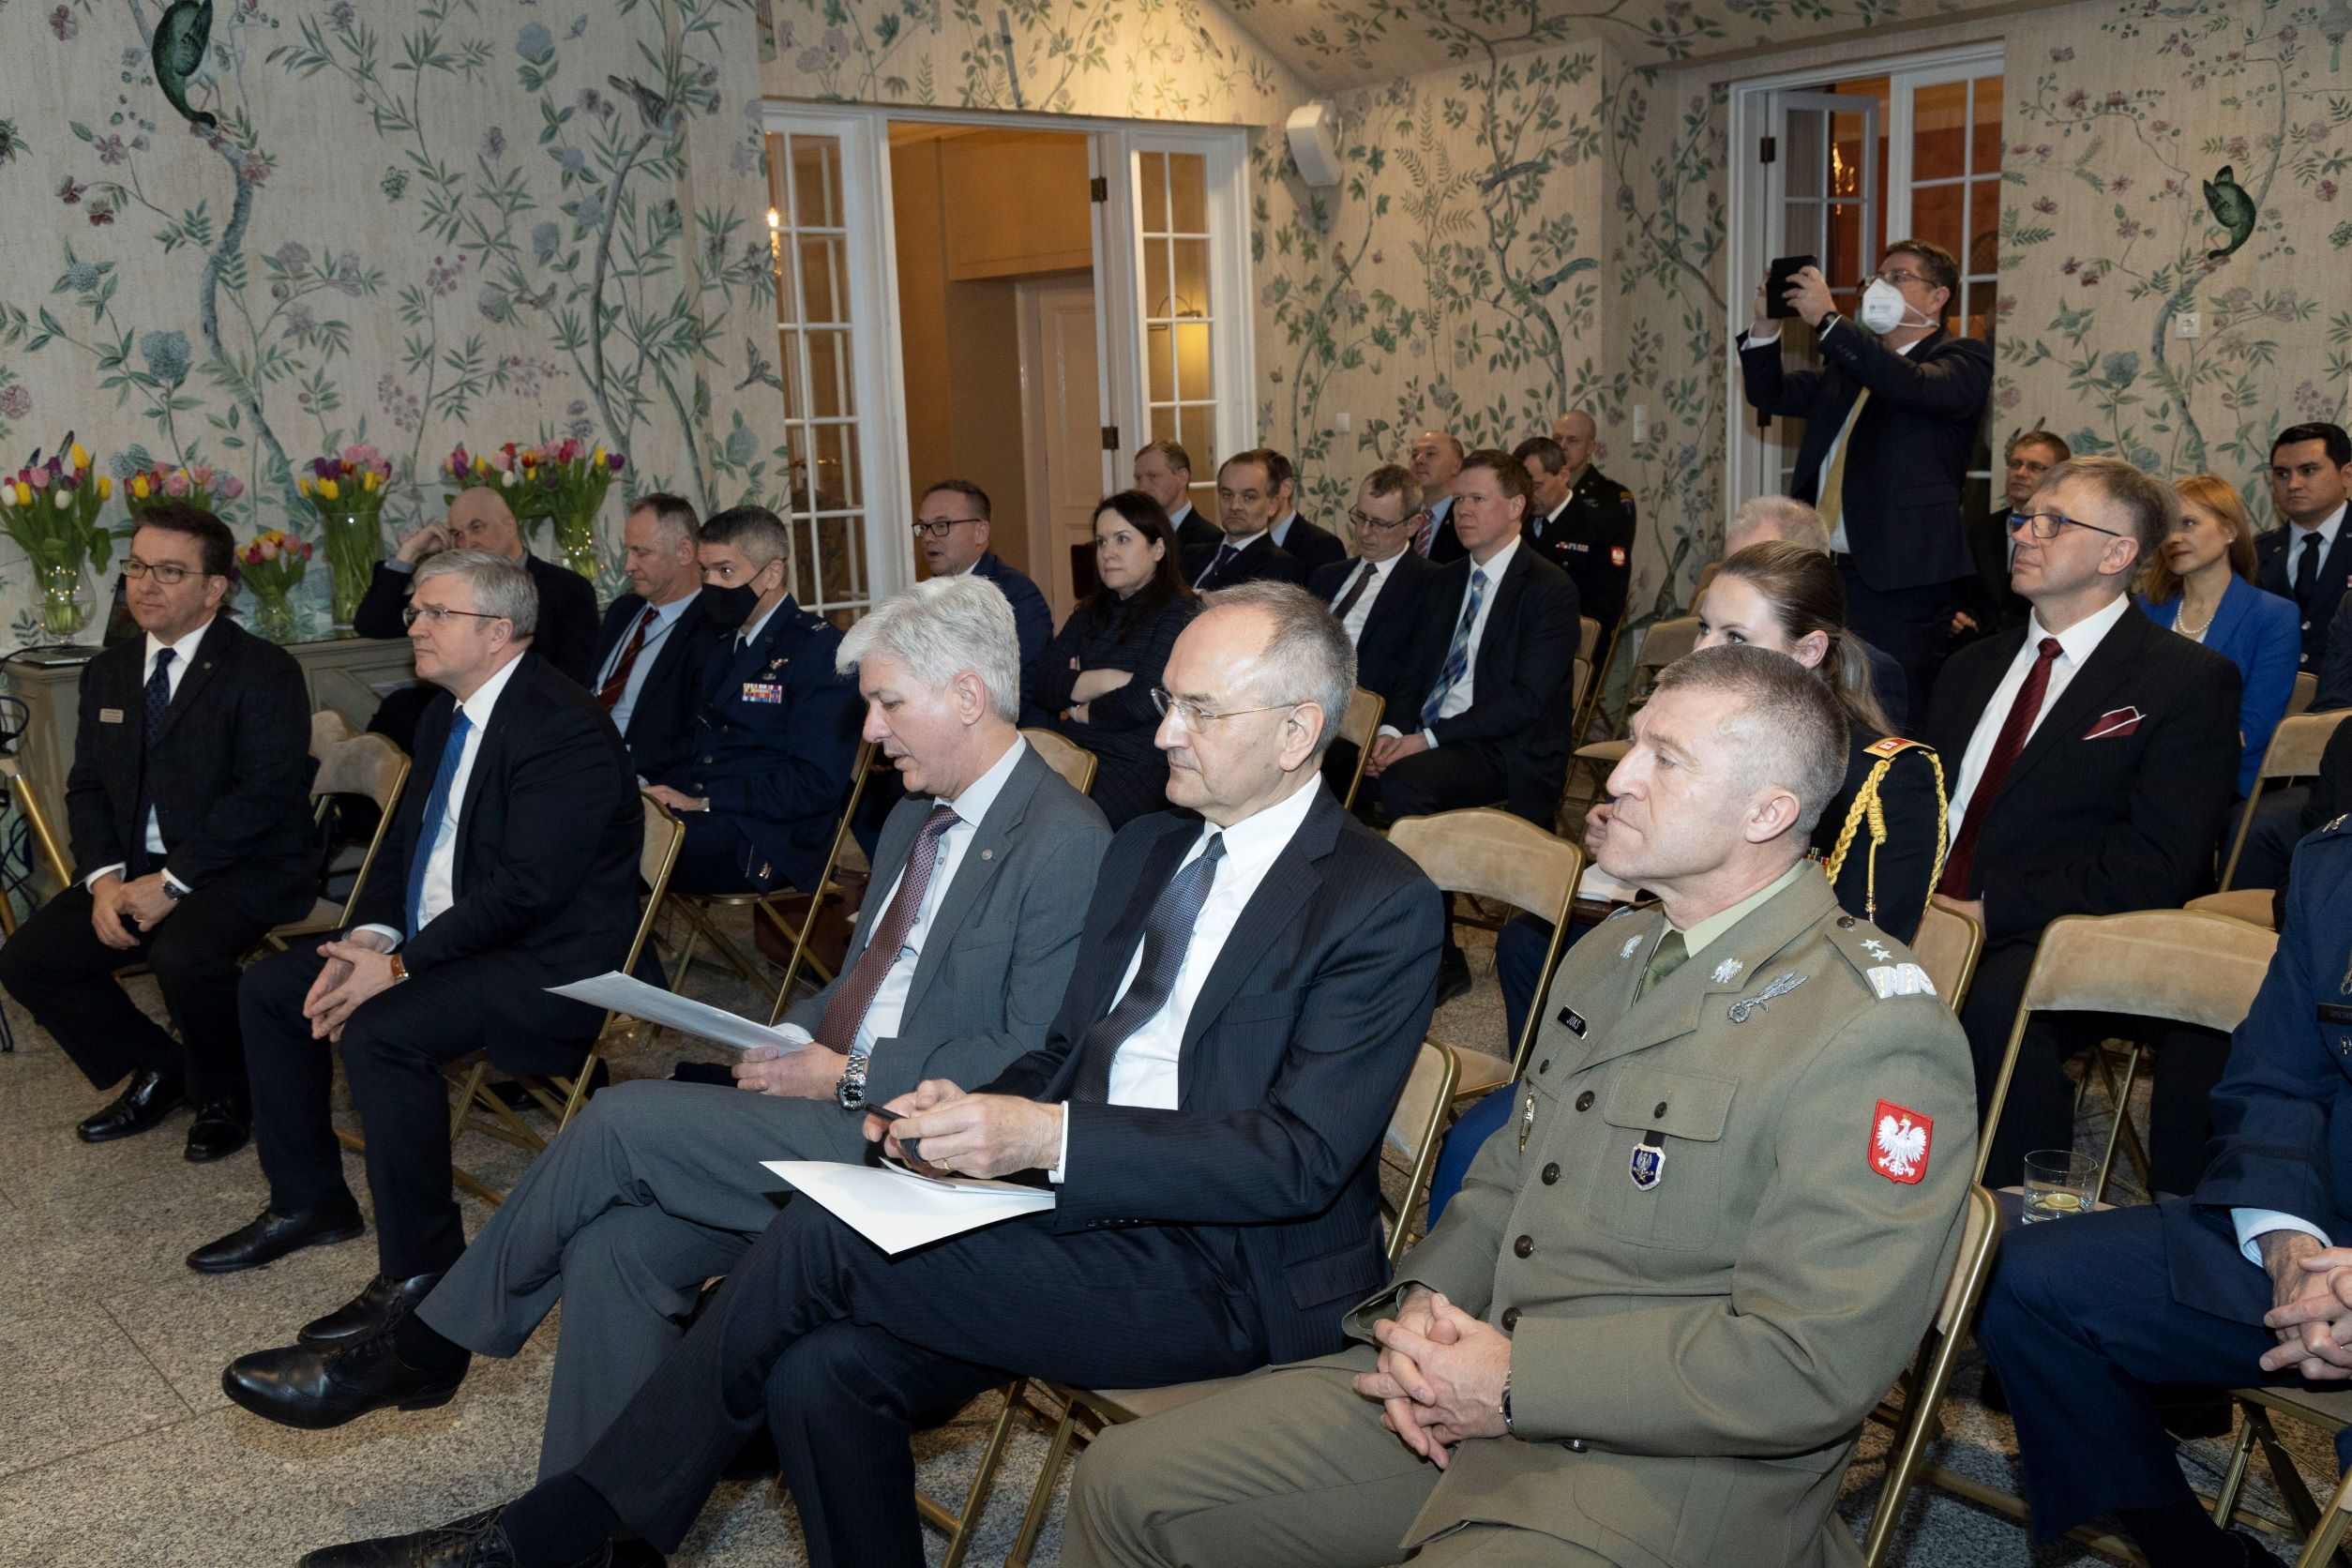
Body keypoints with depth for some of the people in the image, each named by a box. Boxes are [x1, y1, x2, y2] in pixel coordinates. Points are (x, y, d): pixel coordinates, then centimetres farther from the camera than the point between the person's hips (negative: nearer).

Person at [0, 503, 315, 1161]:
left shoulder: (264, 670, -10)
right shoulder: (108, 672, 13)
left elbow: (265, 792, -18)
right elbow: (87, 786, 12)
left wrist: (172, 882, -21)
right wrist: (105, 878, -8)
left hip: (245, 867, -7)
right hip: (132, 867, 7)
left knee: (184, 955, -33)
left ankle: (224, 1098, -4)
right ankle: (158, 1070, 13)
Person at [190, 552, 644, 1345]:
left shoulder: (564, 728, -21)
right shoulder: (447, 712, 10)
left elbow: (526, 889, -26)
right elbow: (406, 835, 15)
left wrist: (399, 966, -23)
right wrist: (371, 936, -4)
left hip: (549, 962, -10)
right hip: (437, 940, 10)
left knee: (378, 1031, -31)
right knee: (269, 987, 8)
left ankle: (420, 1268, -15)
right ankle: (308, 1202, 22)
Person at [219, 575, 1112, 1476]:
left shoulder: (1066, 842, -13)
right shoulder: (917, 817, 18)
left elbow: (1036, 1062, -18)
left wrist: (848, 1077, -14)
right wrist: (792, 1042, 4)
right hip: (838, 1103, 9)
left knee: (624, 1120, -16)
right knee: (616, 1243, -11)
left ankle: (424, 1350, 6)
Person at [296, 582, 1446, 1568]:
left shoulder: (1382, 906, -9)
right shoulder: (1147, 850, 16)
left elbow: (1300, 1158, -17)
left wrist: (1048, 1136, -24)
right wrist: (975, 1112, -3)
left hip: (1220, 1273, -7)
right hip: (1079, 1209, 7)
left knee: (824, 1237, -21)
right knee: (823, 1370, -19)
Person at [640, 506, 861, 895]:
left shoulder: (821, 650, -3)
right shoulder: (718, 652, 26)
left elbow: (816, 782, -13)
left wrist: (703, 803, -15)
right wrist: (656, 792, -1)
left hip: (764, 841, -7)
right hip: (701, 819, 7)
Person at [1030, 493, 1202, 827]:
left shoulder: (1180, 613, -3)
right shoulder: (1090, 613, 19)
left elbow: (1142, 701, -14)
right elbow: (1040, 684, 8)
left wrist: (1081, 712, 3)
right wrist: (1108, 680, -8)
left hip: (1134, 767, -6)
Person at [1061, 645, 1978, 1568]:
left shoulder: (1876, 1037, -16)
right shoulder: (1610, 956, 13)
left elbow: (1814, 1369, -21)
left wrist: (1518, 1381, -18)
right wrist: (1421, 1303, -2)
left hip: (1668, 1472, -8)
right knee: (1125, 1485, 3)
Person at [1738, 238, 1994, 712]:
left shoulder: (1964, 359, -1)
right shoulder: (1849, 363, 21)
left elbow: (1914, 385, -22)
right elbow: (1770, 394, 15)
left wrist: (1827, 318, -23)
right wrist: (1765, 327, -1)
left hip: (1900, 587, -6)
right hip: (1822, 575, 7)